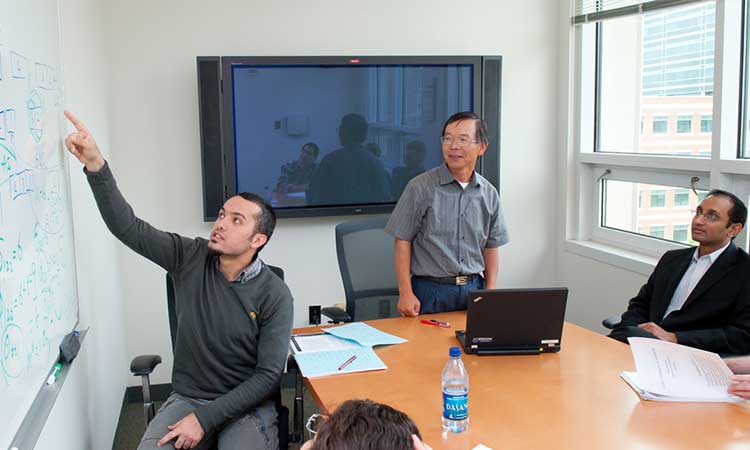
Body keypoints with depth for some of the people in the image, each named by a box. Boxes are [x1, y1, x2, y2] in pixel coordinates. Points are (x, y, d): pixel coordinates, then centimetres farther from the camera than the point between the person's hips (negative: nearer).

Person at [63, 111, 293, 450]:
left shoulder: (275, 295, -12)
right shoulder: (191, 259, -3)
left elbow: (269, 375, -13)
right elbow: (127, 227, -9)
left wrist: (205, 418, -18)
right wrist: (96, 166, -22)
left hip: (247, 405, -2)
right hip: (186, 398, 2)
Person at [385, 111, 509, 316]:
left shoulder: (489, 194, 6)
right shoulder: (421, 187, -8)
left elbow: (491, 246, 13)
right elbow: (402, 241, -6)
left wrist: (490, 292, 4)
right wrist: (406, 294, -11)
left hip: (474, 289, 4)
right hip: (431, 292, -4)